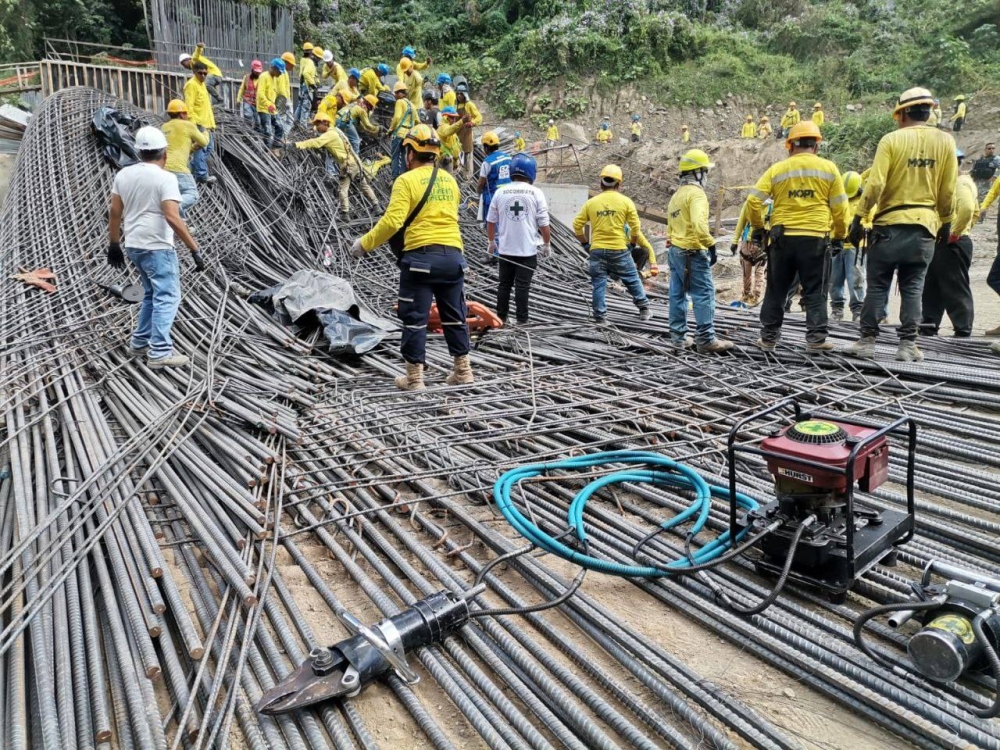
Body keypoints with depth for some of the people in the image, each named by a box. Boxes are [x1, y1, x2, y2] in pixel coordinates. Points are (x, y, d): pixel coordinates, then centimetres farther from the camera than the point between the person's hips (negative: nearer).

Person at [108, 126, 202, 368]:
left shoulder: (123, 174, 8)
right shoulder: (164, 178, -14)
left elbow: (115, 212, 10)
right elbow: (172, 217, -23)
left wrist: (114, 244, 18)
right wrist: (194, 248, -21)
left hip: (133, 246, 8)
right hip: (157, 247, -8)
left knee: (152, 293, 21)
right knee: (167, 297, -3)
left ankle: (139, 343, 25)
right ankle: (160, 353, -6)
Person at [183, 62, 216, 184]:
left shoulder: (202, 84, 17)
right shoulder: (191, 84, -11)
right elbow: (189, 107, -19)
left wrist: (211, 123, 20)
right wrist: (193, 123, -25)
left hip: (206, 123, 10)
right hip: (198, 123, -10)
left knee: (209, 148, 15)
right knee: (200, 148, -8)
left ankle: (194, 169, 24)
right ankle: (202, 176, -6)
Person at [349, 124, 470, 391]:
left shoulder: (407, 181, -7)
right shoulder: (449, 180, 11)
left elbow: (392, 221, -15)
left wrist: (364, 244, -6)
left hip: (420, 256, -5)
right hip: (453, 254, 5)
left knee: (414, 318, 3)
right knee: (454, 315, 15)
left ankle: (415, 376, 7)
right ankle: (463, 370, 22)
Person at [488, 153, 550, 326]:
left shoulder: (500, 192, 0)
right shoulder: (536, 193, -7)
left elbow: (491, 221, 7)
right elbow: (543, 224, -6)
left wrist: (492, 241, 20)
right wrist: (547, 244, 8)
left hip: (505, 248, 2)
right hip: (528, 248, -2)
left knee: (504, 284, 13)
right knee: (522, 285, 2)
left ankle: (502, 316, 19)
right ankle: (521, 318, 6)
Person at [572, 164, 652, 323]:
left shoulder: (591, 202, 4)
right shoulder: (625, 201, -1)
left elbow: (577, 225, 5)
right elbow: (635, 227, -2)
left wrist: (585, 243, 16)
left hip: (597, 250, 1)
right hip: (619, 249, -1)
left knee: (598, 283, 7)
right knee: (632, 279, 13)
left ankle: (600, 316, 6)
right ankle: (644, 309, 22)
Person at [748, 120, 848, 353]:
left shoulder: (777, 169, 4)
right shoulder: (828, 168, 4)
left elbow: (753, 201, -1)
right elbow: (839, 208, 4)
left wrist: (758, 228, 13)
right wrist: (839, 236, 15)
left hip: (782, 238, 1)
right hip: (815, 239, -1)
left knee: (776, 291, 10)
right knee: (815, 292, 6)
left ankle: (768, 338, 14)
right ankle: (816, 339, 5)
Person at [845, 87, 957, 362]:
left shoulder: (891, 140, -5)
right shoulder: (945, 141, 3)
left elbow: (875, 185, -13)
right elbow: (948, 191, 5)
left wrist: (858, 218, -7)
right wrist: (946, 223, 16)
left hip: (889, 225, -2)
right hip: (924, 225, 3)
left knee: (877, 286, 4)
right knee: (912, 288, 7)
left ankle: (867, 341, 6)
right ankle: (908, 345, 6)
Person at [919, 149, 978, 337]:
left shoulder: (960, 182, -12)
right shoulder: (954, 182, 18)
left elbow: (968, 209, -28)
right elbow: (975, 212, 26)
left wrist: (955, 233, -20)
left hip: (952, 244, -10)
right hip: (942, 243, 10)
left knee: (956, 290, -5)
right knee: (932, 287, 14)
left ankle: (963, 332, 0)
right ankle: (928, 327, 20)